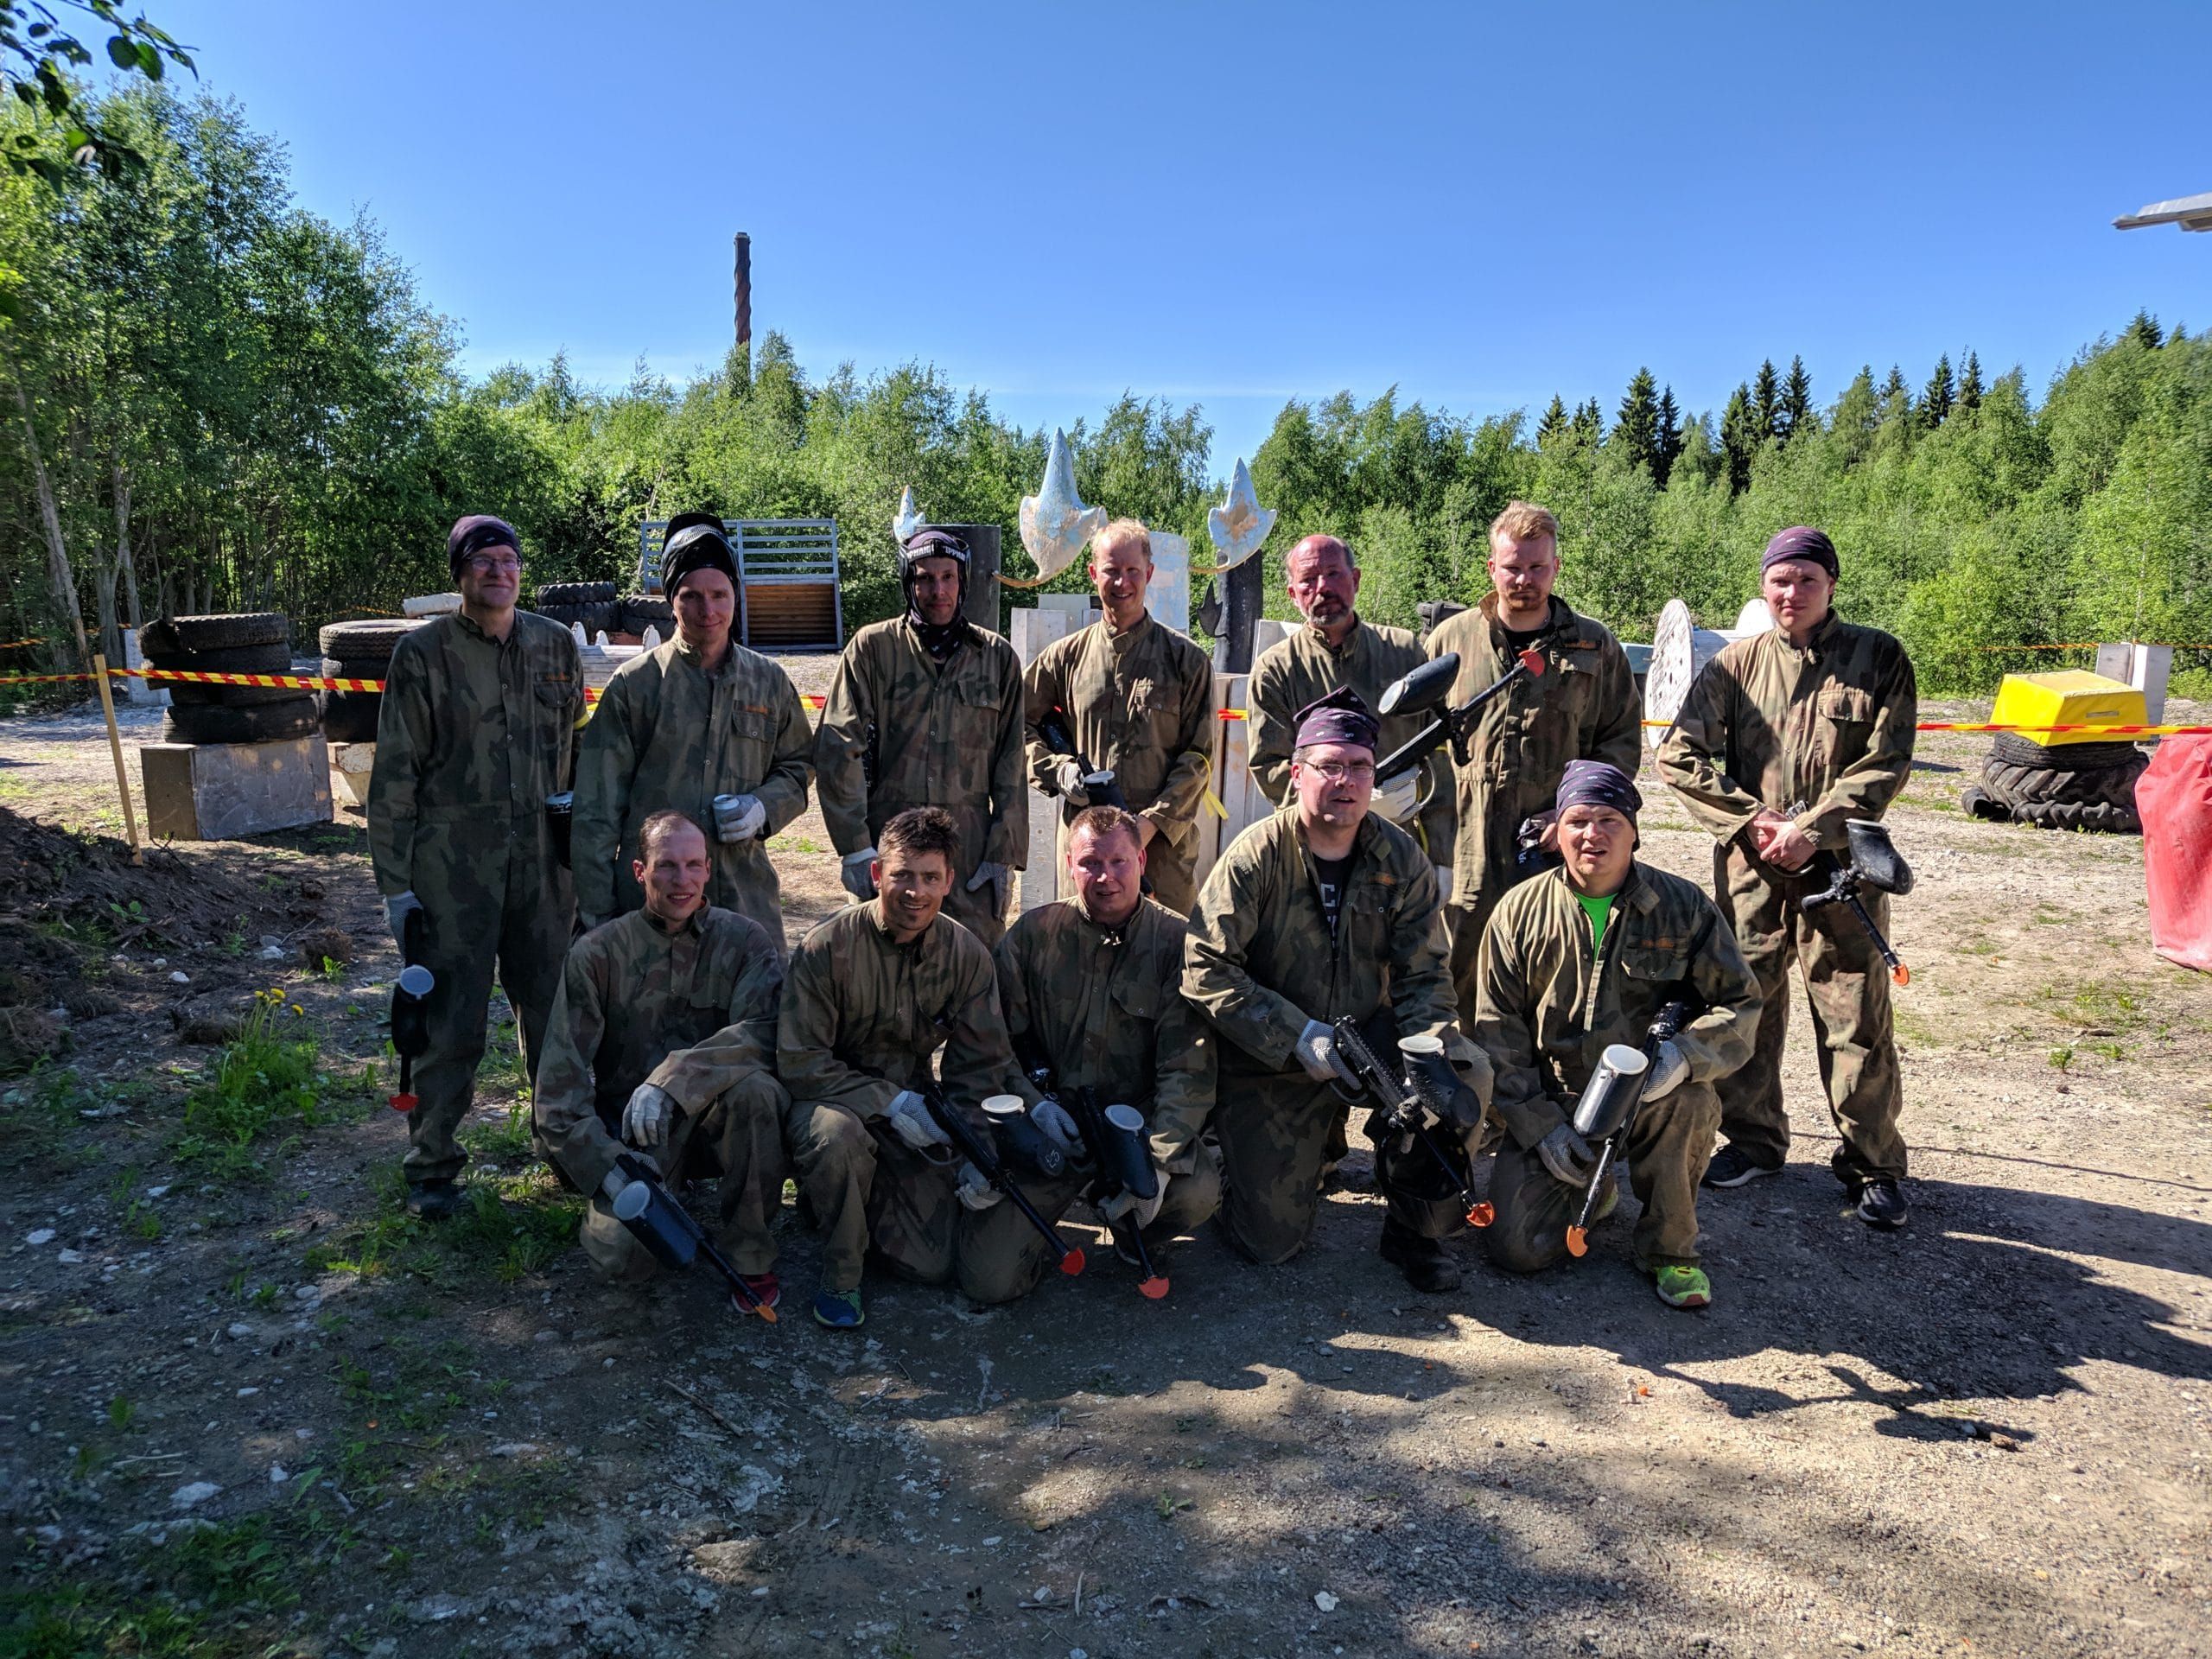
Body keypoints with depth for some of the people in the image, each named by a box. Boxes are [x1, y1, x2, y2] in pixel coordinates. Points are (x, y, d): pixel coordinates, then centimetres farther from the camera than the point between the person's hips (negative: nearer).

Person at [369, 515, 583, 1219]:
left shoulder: (556, 646, 8)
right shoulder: (423, 654, -2)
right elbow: (394, 777, -2)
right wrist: (395, 883, -5)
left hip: (543, 862, 3)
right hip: (452, 864, -3)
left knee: (556, 1011, 11)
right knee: (449, 1021, 1)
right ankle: (432, 1167, 16)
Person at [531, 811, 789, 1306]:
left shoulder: (742, 940, -2)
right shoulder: (597, 954, -3)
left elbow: (764, 1032, -21)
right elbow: (560, 1084, -8)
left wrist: (671, 1079, -33)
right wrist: (608, 1169, -23)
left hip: (711, 1121, 0)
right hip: (628, 1134, 0)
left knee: (753, 1088, -33)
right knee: (624, 1255, -26)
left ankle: (748, 1254, -12)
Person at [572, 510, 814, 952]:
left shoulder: (770, 681, 9)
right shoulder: (635, 683, 1)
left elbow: (799, 766, 20)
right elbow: (596, 808, 1)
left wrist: (764, 808, -3)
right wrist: (596, 911, -3)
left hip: (748, 895, 2)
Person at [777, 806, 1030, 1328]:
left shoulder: (966, 954, -4)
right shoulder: (826, 948, -15)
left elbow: (981, 1066, 1)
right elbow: (799, 1063, -16)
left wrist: (976, 1157, -11)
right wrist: (889, 1102, -24)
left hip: (915, 1114, 3)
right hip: (834, 1103, -3)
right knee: (837, 1133, -41)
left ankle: (869, 1203, 20)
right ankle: (841, 1275, -13)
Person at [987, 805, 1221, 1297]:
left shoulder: (1177, 941, -6)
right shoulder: (1032, 933, 0)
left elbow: (1189, 1067, -12)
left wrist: (1160, 1161, -23)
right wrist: (1035, 1103, -14)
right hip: (1052, 1126, 1)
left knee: (1197, 1191, -33)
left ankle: (1134, 1234, 7)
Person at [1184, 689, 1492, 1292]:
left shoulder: (1402, 860, -5)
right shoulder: (1256, 856, -15)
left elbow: (1424, 976, -5)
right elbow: (1206, 970, -19)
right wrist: (1301, 1038, -25)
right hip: (1269, 1063, -2)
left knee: (1467, 1074, -26)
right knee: (1271, 1239, -7)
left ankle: (1415, 1230, -2)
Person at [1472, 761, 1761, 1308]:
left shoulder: (1684, 906, -3)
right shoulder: (1518, 912, -3)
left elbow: (1740, 1001, -2)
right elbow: (1497, 1028, -1)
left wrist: (1685, 1054, -23)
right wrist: (1538, 1123, -10)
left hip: (1650, 1096, 0)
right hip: (1551, 1103, 1)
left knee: (1692, 1101, -36)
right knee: (1516, 1247, -14)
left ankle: (1669, 1249, -9)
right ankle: (1590, 1190, 23)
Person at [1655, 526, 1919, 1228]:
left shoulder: (1878, 658, 2)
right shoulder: (1736, 663, 7)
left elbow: (1885, 765, -5)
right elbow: (1679, 755, 2)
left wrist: (1811, 830, -15)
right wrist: (1750, 818, -8)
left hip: (1842, 867, -2)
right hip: (1750, 868, 2)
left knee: (1856, 1021, 1)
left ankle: (1873, 1164, 17)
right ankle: (1752, 1139, 27)